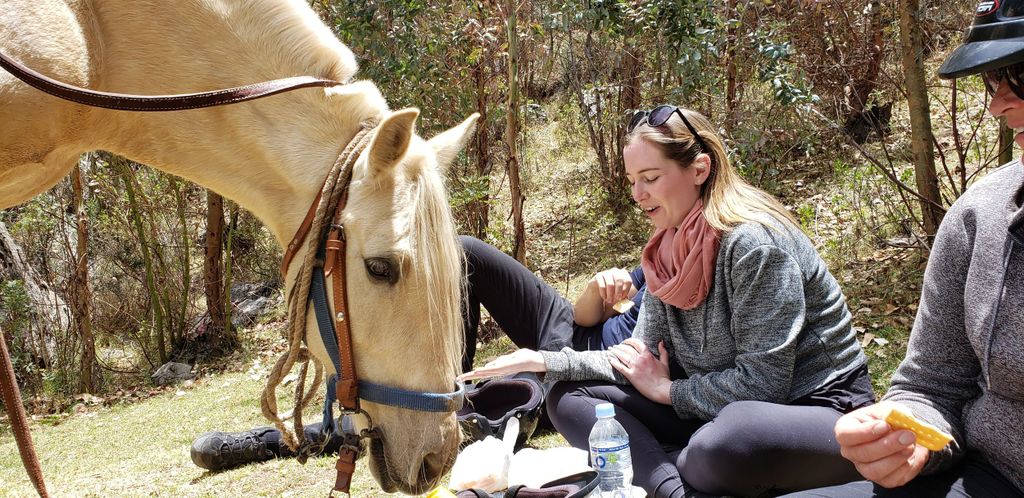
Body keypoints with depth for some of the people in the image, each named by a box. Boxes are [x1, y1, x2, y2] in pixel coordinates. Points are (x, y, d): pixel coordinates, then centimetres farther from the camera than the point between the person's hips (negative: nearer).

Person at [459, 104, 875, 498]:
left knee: (722, 447, -42)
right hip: (722, 409, 8)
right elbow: (644, 362, 3)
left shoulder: (753, 240, -21)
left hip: (818, 409, -8)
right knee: (569, 398, -1)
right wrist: (546, 361, -7)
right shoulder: (670, 249, 2)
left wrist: (667, 391, -10)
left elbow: (760, 381, -22)